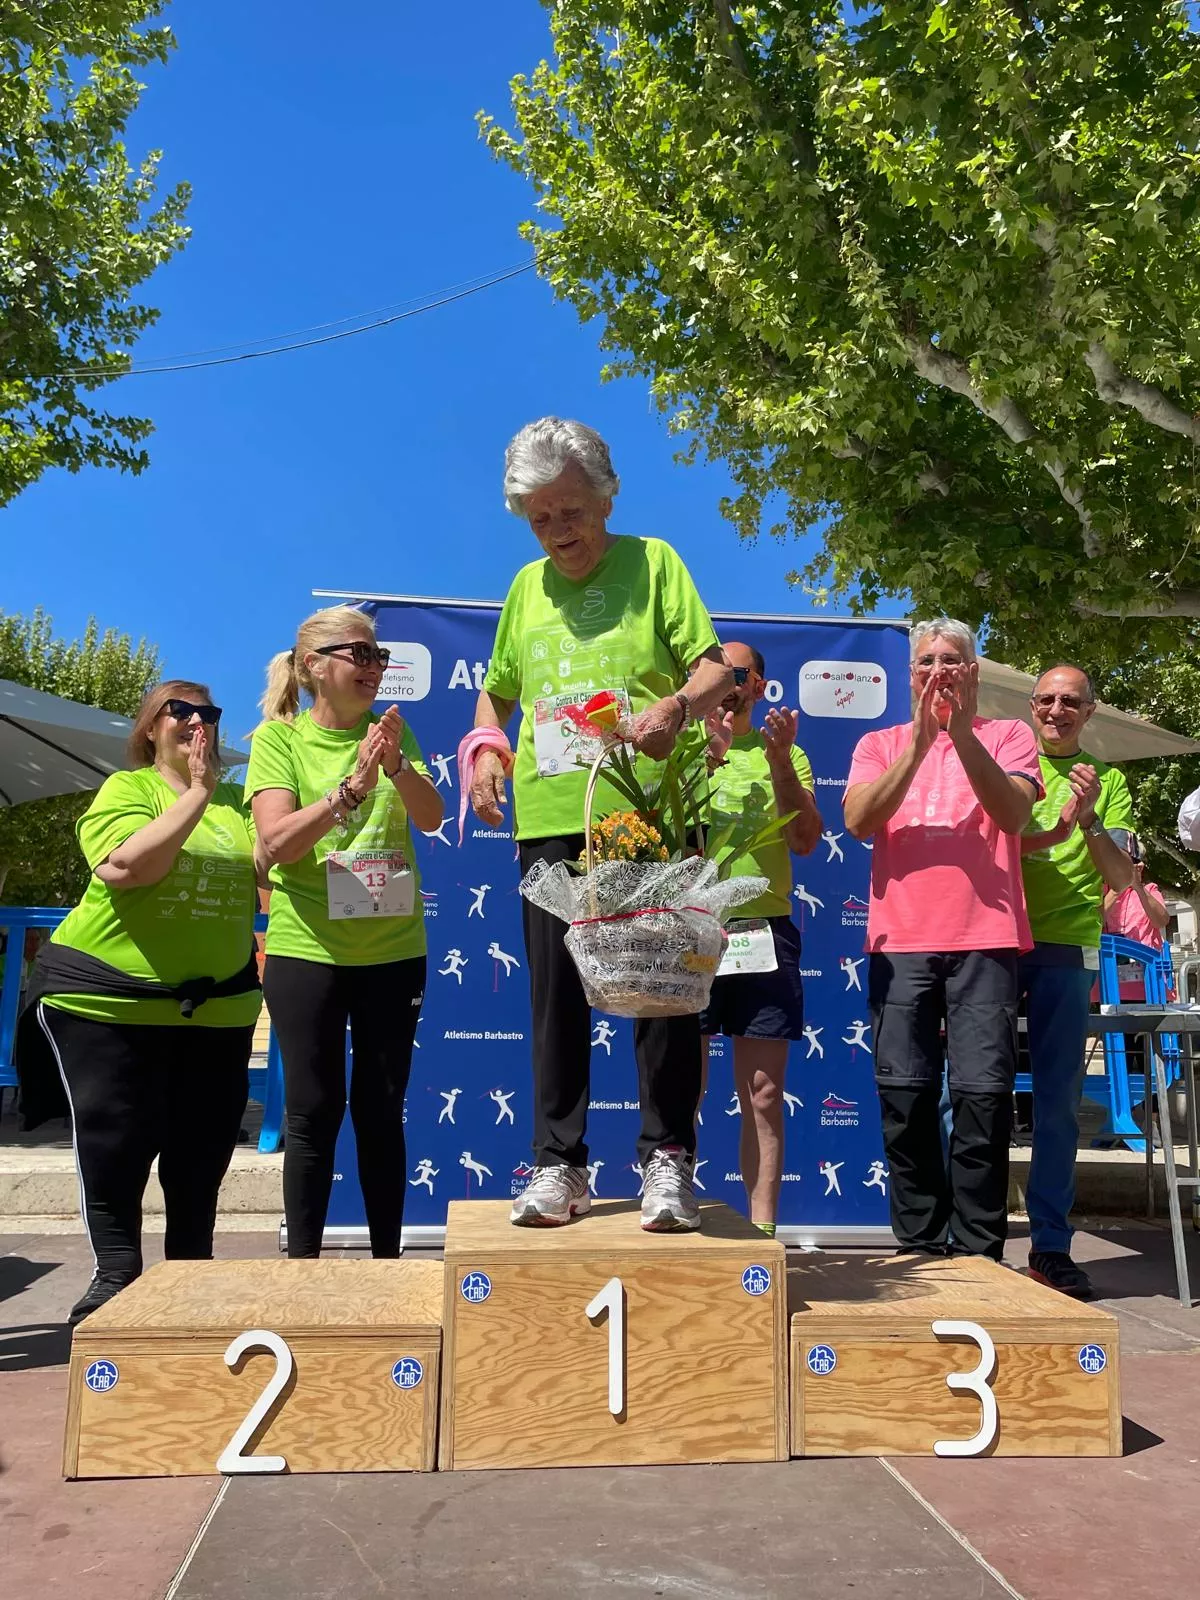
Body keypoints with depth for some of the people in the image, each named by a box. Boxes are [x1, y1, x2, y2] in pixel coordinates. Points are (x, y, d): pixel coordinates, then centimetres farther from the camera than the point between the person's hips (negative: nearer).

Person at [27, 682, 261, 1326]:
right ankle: (116, 1278, 22)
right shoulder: (126, 788, -2)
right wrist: (197, 795, -18)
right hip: (107, 1001, -4)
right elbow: (125, 866, -20)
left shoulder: (237, 800, 11)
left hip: (215, 1005, 4)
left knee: (200, 1151, 11)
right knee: (114, 1146, 6)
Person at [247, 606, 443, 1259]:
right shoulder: (278, 738, -4)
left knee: (382, 1110, 10)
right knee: (314, 1111, 3)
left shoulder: (391, 730, 5)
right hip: (306, 949, -3)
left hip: (393, 949, 3)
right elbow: (274, 844, -16)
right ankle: (302, 1262, 18)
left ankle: (387, 1258, 22)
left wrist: (398, 766, -25)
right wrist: (351, 788, -28)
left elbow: (431, 819, -6)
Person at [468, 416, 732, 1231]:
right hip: (550, 820, 4)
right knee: (557, 994, 6)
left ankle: (668, 1157, 13)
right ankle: (559, 1163, 16)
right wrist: (486, 744, 5)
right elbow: (497, 692, 25)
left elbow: (717, 670, -2)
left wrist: (675, 706, -23)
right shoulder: (527, 586, 17)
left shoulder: (652, 562, 5)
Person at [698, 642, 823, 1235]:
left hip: (763, 936, 1)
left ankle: (762, 1229, 11)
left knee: (763, 1097, 3)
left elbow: (805, 840, 0)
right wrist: (703, 758, -15)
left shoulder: (784, 753, 14)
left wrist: (779, 760, -13)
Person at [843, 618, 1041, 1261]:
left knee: (983, 1092, -6)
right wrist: (920, 741, -11)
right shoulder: (880, 744, 16)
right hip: (900, 942, 1)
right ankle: (919, 1248, 13)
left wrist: (962, 732, -16)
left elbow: (1013, 813, -6)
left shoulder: (1007, 735, 12)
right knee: (905, 1094, 0)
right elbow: (859, 820, -2)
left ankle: (976, 1252, 7)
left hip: (985, 939, -1)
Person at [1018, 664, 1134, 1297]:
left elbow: (1122, 877, 5)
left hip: (1066, 951, 1)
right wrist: (1057, 828, -16)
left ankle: (1051, 1245, 13)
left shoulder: (1107, 782, 13)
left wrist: (1088, 821, -13)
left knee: (1059, 1100, 2)